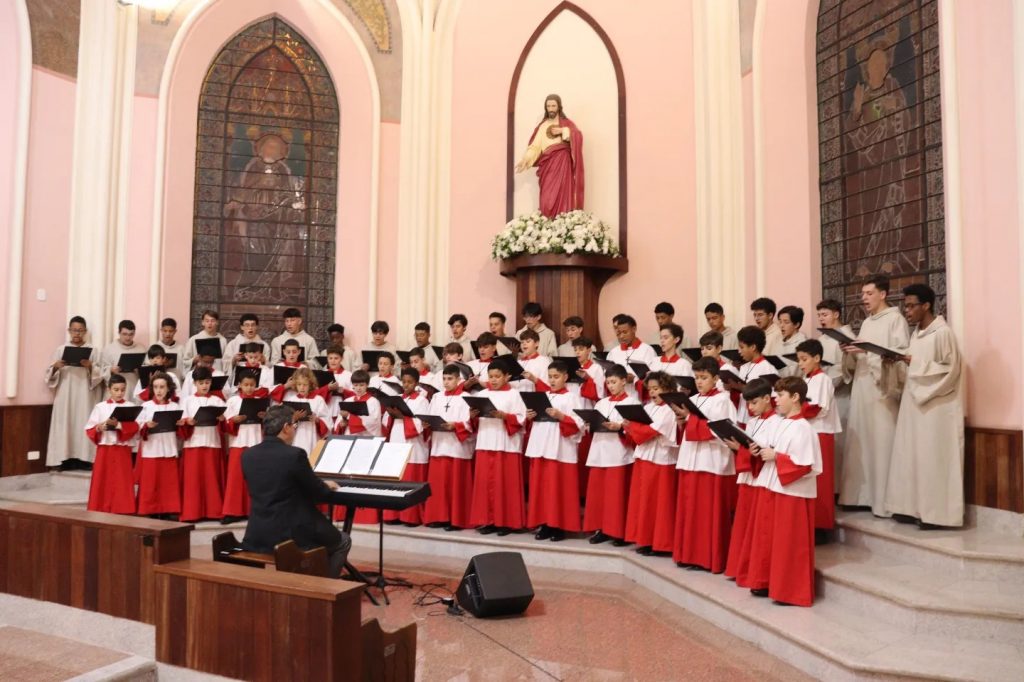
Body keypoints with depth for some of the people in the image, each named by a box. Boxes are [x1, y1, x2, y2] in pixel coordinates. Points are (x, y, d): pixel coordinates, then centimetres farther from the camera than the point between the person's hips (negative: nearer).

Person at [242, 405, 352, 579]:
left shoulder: (248, 455, 3)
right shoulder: (295, 454, -17)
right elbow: (319, 494, -8)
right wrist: (328, 487, 16)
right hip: (291, 534, -7)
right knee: (343, 542, 18)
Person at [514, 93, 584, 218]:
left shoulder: (566, 123, 7)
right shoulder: (542, 125, 15)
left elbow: (578, 136, -10)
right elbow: (535, 145, 5)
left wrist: (563, 131, -16)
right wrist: (525, 160, -8)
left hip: (562, 165, -3)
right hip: (547, 166, 3)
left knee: (561, 197, -10)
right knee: (547, 199, -2)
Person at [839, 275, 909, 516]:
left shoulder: (895, 319, -2)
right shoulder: (866, 323, 20)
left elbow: (902, 353, -13)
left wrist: (868, 349, -19)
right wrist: (851, 352, 0)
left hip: (883, 390, -7)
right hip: (862, 389, 7)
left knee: (882, 444, -7)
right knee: (861, 443, 6)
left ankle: (884, 501, -2)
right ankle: (862, 495, 12)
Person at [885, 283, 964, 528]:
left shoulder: (943, 333, -12)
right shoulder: (916, 333, 13)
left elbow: (950, 370, -16)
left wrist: (915, 363, -18)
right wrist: (900, 361, 0)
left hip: (936, 407, -8)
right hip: (915, 402, 8)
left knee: (932, 458, -4)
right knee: (912, 456, 8)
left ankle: (935, 513, 3)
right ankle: (914, 507, 14)